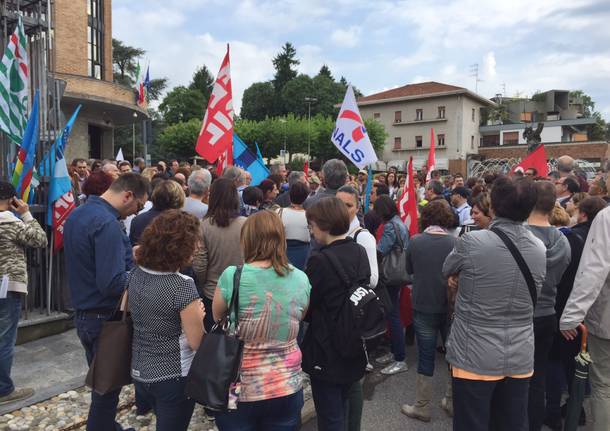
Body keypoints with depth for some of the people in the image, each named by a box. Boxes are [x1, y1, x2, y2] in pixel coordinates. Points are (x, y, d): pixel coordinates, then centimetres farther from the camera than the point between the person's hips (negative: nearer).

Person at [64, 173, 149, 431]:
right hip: (105, 317, -10)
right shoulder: (107, 223, -25)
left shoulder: (77, 214, 6)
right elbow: (112, 283, -30)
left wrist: (130, 259, 9)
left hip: (83, 313, 10)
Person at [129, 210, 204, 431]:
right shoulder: (183, 286, -25)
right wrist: (198, 314, -2)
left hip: (139, 372, 7)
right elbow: (197, 343, -19)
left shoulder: (135, 275, -5)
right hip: (173, 377, -6)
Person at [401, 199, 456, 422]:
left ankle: (422, 407, 21)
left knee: (426, 356, 9)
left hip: (423, 307, -1)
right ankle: (452, 401, 32)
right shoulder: (455, 243, -11)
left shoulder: (415, 241, -11)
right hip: (450, 307, 1)